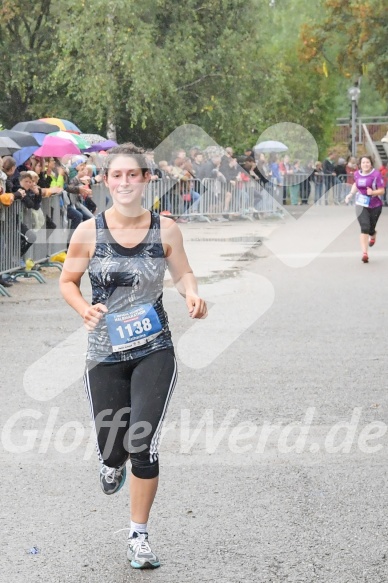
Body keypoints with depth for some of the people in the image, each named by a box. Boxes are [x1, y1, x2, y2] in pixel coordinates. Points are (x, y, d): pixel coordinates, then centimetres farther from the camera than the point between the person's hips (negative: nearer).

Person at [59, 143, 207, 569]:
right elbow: (67, 281, 6)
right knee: (112, 448, 7)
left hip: (154, 353, 0)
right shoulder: (88, 232, -5)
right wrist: (84, 309, -14)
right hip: (105, 354, 1)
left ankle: (138, 536, 10)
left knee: (143, 445, -9)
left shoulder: (164, 229, -3)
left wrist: (192, 295, -11)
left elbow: (183, 273, 11)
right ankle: (113, 463, 49)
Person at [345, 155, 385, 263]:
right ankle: (364, 253, -17)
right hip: (361, 205, 2)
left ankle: (373, 235, 51)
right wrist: (350, 194, 10)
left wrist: (373, 192, -30)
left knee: (370, 229, 10)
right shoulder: (357, 174, 0)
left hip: (375, 206, -2)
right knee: (364, 228, -15)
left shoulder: (376, 175, -14)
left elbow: (381, 191, -12)